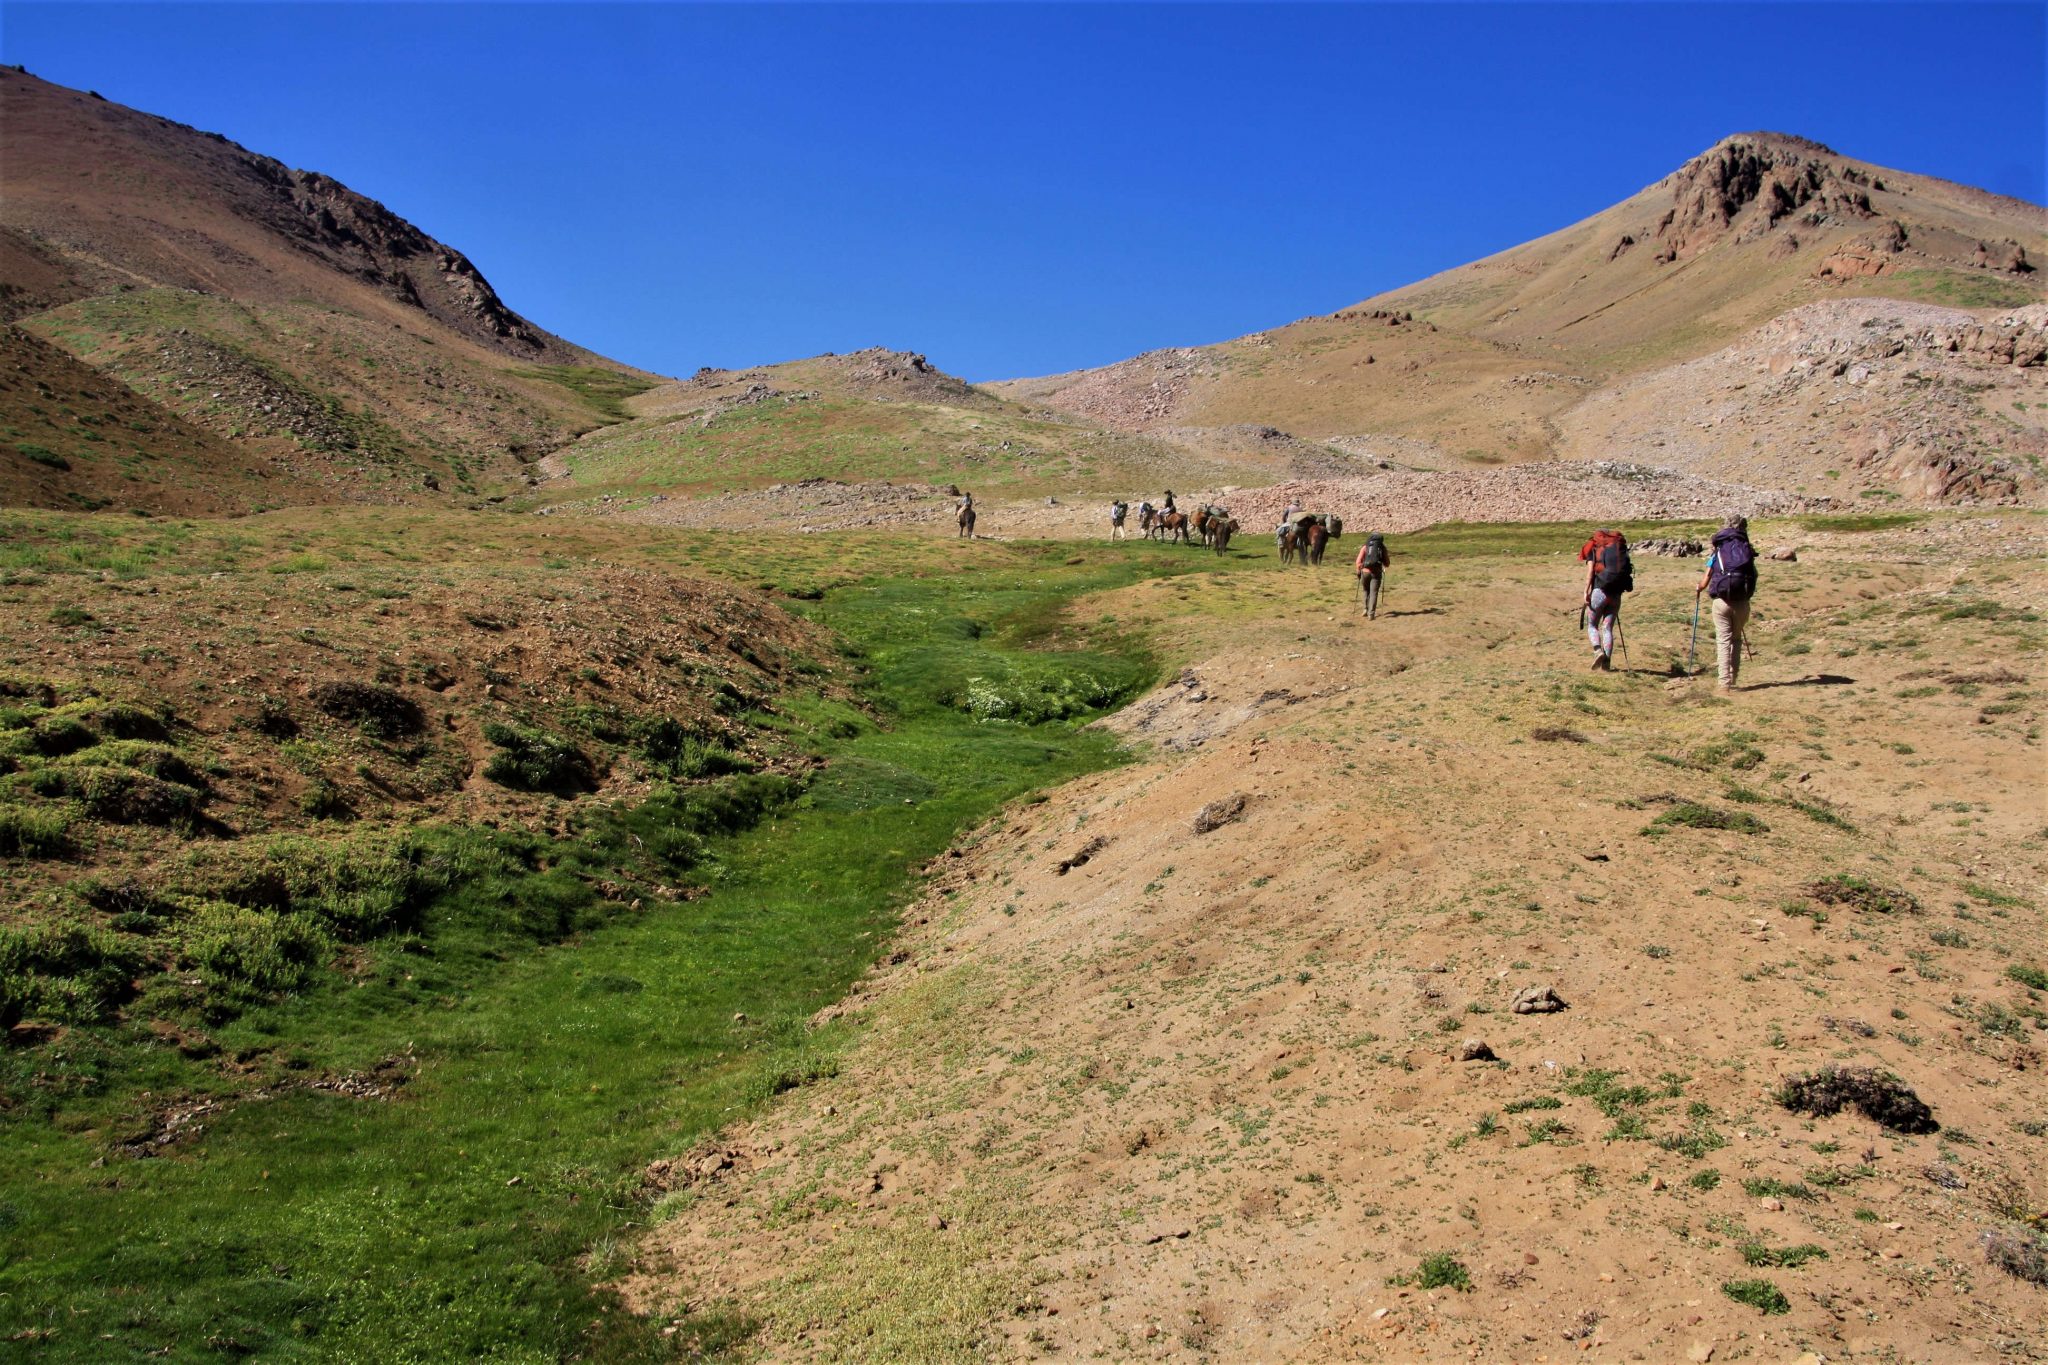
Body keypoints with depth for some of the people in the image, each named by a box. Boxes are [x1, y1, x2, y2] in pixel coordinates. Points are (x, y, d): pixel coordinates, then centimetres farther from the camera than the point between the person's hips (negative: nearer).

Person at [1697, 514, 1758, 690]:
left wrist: (1698, 590, 21)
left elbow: (1705, 581, -1)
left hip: (1721, 601, -1)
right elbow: (1754, 575, 4)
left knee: (1723, 640, 2)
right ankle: (1733, 679, 19)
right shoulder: (1748, 550, 3)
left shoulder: (1717, 551, 1)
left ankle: (1725, 682, -4)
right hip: (1742, 602, 1)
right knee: (1736, 639, 17)